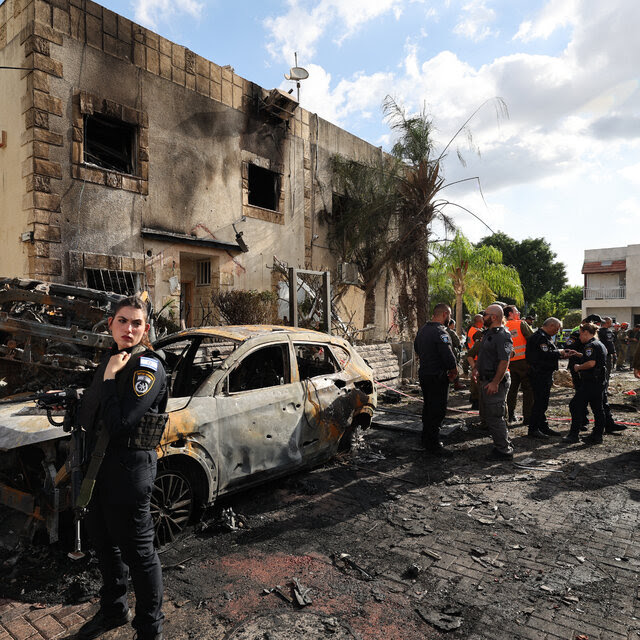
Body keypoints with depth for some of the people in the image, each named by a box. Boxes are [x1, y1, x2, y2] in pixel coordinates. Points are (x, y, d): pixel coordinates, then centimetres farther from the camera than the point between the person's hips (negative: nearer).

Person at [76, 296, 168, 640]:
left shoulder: (148, 367, -19)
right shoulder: (111, 358, 9)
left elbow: (119, 423, -26)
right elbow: (89, 410, 18)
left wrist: (110, 377, -21)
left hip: (130, 466, -9)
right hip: (101, 462, 9)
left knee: (138, 550, 4)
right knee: (104, 540, 24)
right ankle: (113, 609, 47)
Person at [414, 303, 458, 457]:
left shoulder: (423, 329, 9)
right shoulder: (440, 332, -21)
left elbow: (416, 346, 24)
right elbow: (448, 356, -26)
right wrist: (453, 371, -8)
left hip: (423, 373, 9)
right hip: (437, 377, -9)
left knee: (428, 408, 20)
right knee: (437, 411, -1)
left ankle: (426, 439, 32)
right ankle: (434, 445, 7)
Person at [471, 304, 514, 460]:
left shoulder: (502, 336, -18)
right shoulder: (488, 333, 14)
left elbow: (504, 361, -24)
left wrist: (495, 382, -27)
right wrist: (476, 368, 13)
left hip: (496, 382, -10)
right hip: (485, 380, 10)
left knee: (495, 417, -5)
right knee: (487, 414, 18)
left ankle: (504, 451, 7)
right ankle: (505, 444, 31)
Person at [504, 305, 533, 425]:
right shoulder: (521, 324, -7)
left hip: (511, 362, 5)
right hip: (524, 360, -5)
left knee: (512, 388, 15)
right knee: (528, 389, 2)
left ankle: (511, 415, 19)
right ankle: (527, 417, 2)